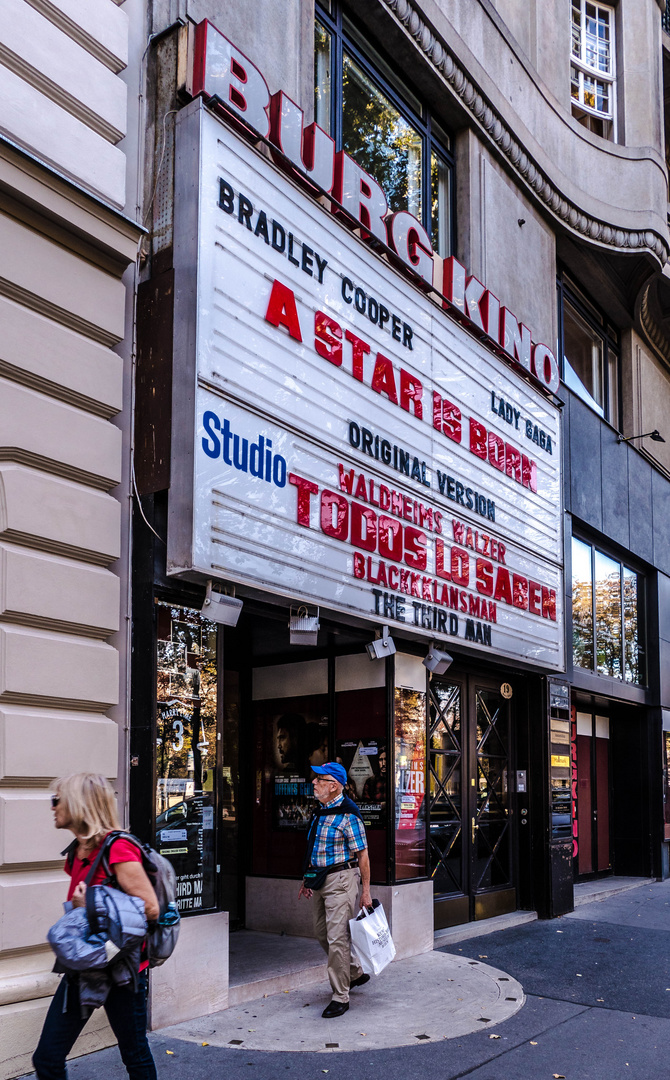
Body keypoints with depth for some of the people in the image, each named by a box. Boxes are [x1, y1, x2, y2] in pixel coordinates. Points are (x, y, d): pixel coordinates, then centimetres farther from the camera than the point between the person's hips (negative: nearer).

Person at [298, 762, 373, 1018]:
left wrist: (365, 890, -14)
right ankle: (355, 974, 36)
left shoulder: (347, 815, -17)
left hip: (341, 879, -9)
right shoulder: (321, 812, 10)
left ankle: (340, 997, 4)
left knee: (337, 938, -7)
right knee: (322, 933, 18)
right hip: (321, 880, 9)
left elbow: (362, 854, -15)